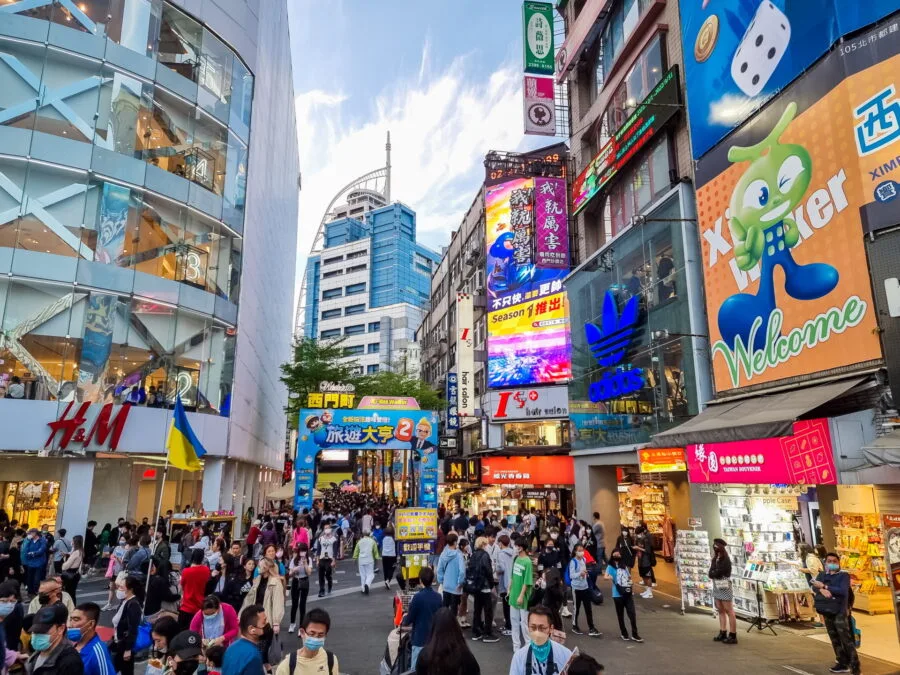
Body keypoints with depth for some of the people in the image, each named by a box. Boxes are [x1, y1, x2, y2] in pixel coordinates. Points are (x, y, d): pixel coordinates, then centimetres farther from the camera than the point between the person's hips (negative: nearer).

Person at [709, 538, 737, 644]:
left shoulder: (725, 560, -14)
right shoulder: (716, 559, 12)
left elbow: (715, 573, -17)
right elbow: (712, 573, 9)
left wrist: (711, 574, -2)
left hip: (724, 588, -8)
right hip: (717, 587, 8)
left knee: (729, 612, -4)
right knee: (721, 611, 11)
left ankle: (733, 636, -2)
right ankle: (722, 633, 16)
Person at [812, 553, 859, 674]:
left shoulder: (844, 575, -2)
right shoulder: (821, 575, 12)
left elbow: (843, 591, -16)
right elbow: (814, 587, 0)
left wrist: (824, 586, -17)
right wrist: (822, 590, -22)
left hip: (839, 612, -5)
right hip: (827, 611, 5)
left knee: (846, 639, -10)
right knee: (835, 640, 11)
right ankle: (843, 664, 20)